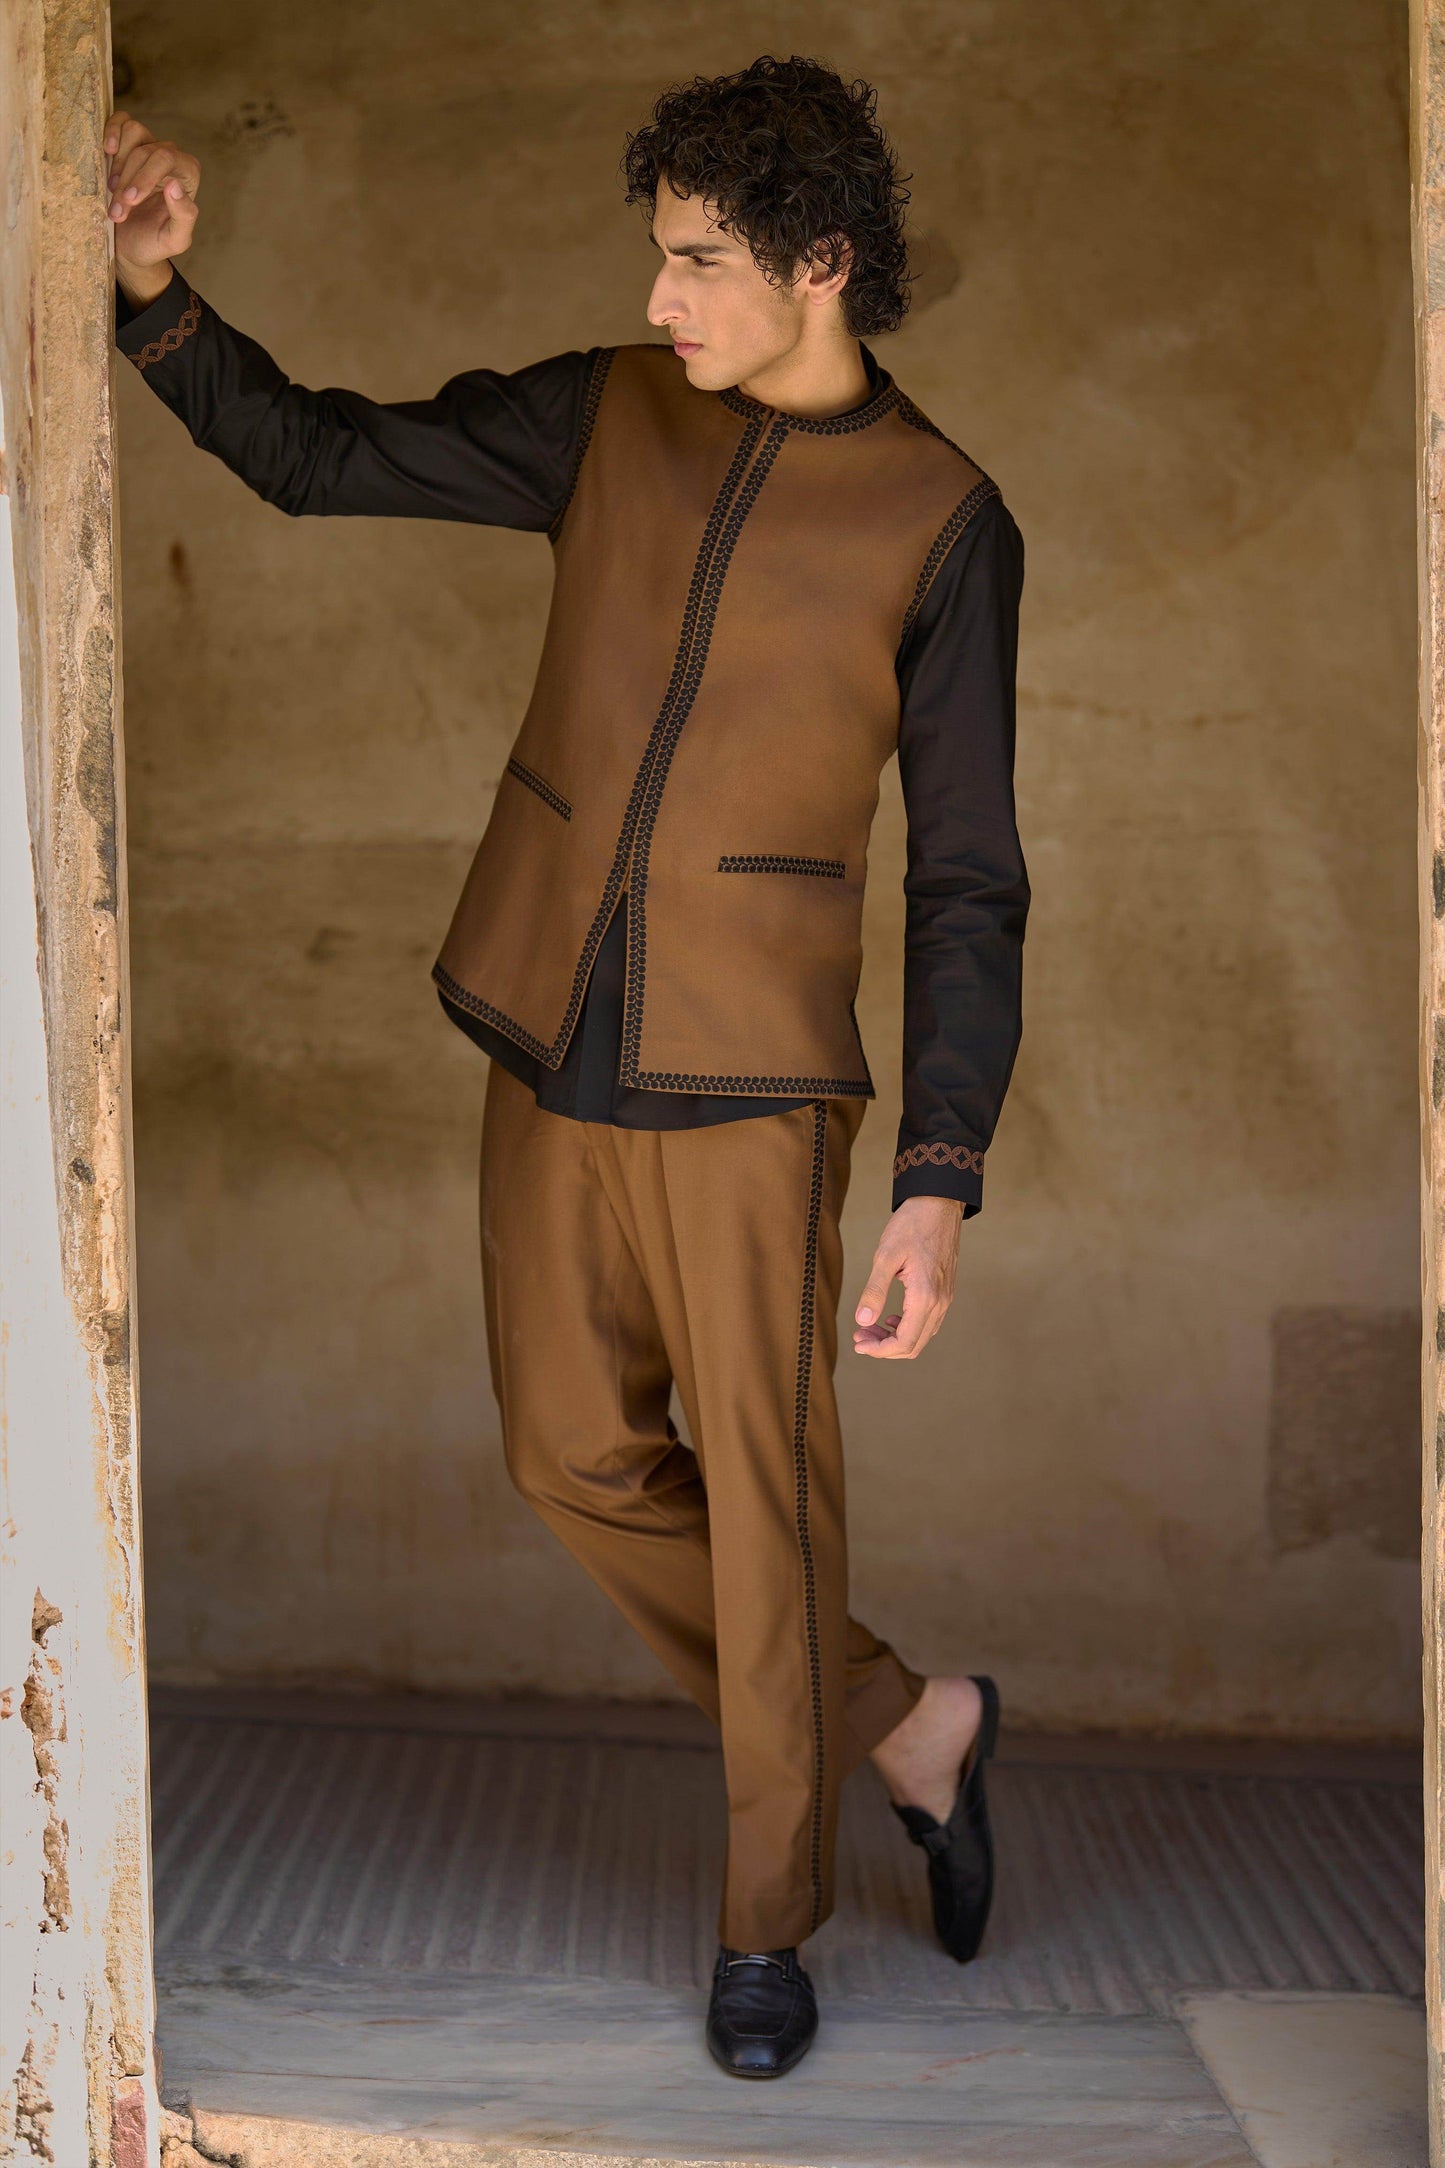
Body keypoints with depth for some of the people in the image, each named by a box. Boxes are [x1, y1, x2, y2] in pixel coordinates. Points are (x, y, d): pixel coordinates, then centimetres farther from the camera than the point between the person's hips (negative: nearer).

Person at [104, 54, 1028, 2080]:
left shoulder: (943, 523, -6)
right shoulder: (609, 418, 5)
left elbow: (966, 885, -6)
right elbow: (314, 454, 11)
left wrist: (941, 1185, -11)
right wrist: (156, 296, -6)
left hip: (750, 1079, -4)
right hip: (553, 1044, 5)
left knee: (762, 1496, 1)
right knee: (582, 1461, 11)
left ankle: (771, 1922, 22)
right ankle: (905, 1721, 30)